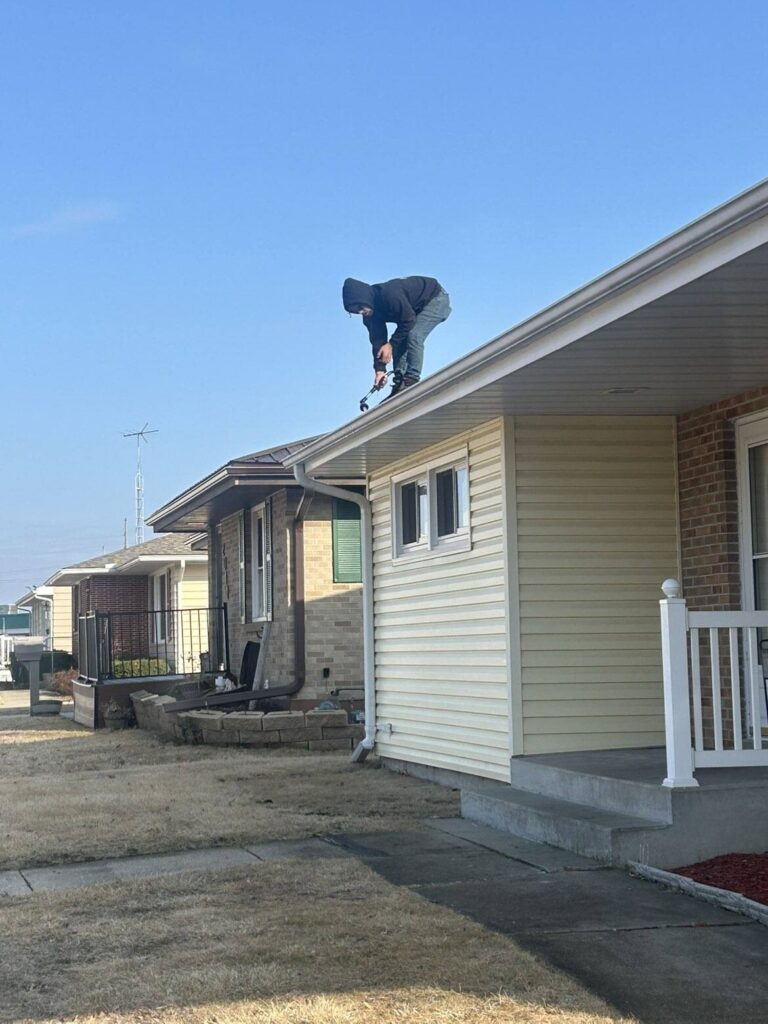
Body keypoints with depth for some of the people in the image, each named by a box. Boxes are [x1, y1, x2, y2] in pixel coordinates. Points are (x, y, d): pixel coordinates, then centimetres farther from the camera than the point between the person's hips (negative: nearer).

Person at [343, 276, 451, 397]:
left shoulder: (389, 295, -36)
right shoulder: (370, 312, -9)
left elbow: (409, 321, -29)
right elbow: (377, 339, -7)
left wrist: (391, 344, -21)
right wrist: (379, 369, -14)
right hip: (418, 309, 9)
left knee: (413, 336, -25)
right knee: (399, 343, -2)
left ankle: (411, 380, -23)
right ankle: (399, 383, -1)